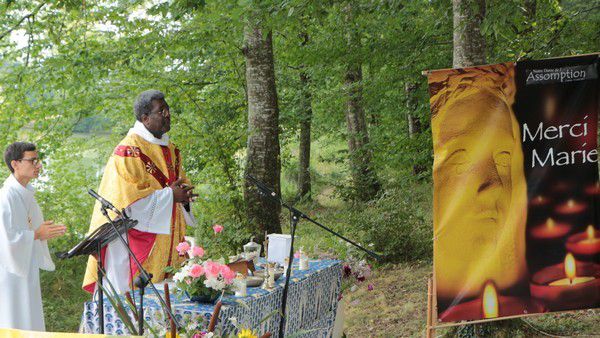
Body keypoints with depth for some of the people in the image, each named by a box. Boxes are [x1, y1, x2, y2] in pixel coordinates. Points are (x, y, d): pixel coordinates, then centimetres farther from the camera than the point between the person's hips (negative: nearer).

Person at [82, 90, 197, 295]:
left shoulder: (170, 149, 14)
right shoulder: (129, 151, -13)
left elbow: (181, 183, 22)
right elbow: (127, 199, -20)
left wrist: (183, 196, -3)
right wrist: (169, 195, -19)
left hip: (166, 240, 8)